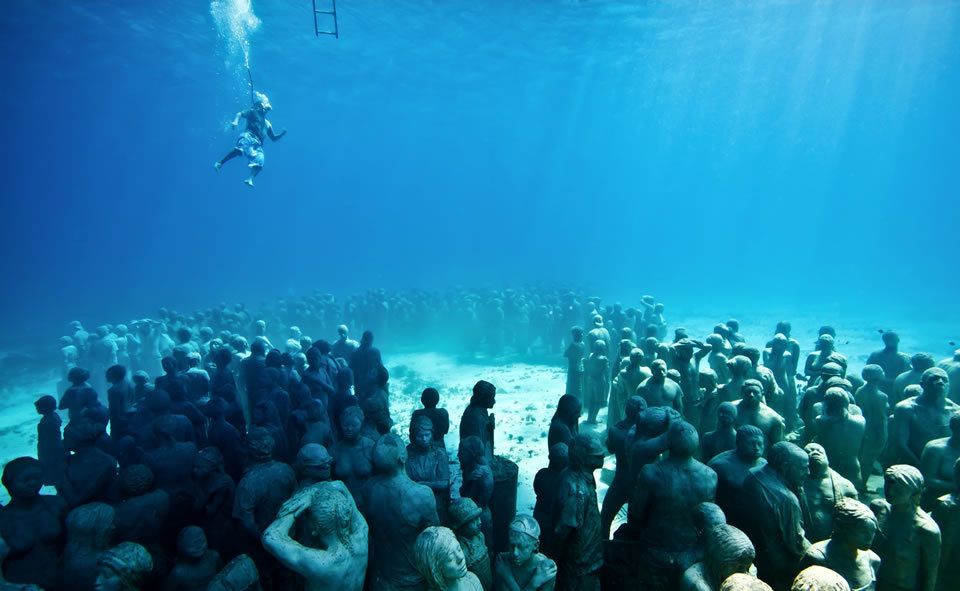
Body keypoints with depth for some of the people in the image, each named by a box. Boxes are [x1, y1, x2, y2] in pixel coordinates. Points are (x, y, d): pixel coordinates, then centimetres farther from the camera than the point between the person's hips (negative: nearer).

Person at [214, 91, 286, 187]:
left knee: (260, 162, -26)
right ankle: (220, 163, -34)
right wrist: (235, 121, -19)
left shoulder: (267, 124, 34)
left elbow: (274, 138, 40)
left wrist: (283, 132, 25)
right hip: (248, 137, -5)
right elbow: (240, 114, 2)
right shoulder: (253, 112, 18)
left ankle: (250, 179, -40)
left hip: (258, 145, 5)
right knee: (240, 149, -38)